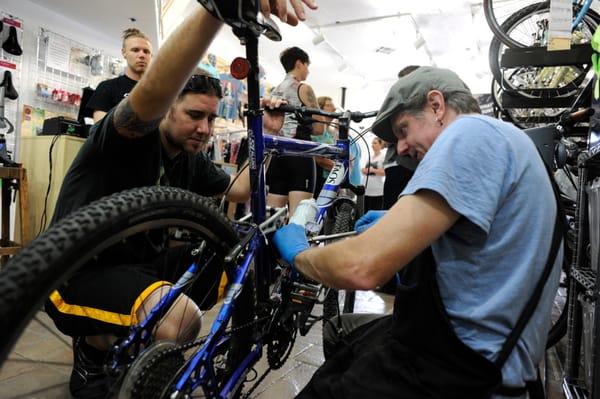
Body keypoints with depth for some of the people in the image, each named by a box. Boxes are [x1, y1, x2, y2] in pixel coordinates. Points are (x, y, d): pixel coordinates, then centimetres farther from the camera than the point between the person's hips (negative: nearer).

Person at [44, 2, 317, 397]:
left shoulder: (193, 162, 4)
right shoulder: (132, 137, -18)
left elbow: (239, 190, 12)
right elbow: (153, 91, -40)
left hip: (137, 263, 8)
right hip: (78, 273, -8)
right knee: (182, 319, -32)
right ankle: (94, 346, 2)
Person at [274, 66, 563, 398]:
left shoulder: (471, 133, -18)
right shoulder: (496, 139, 15)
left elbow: (363, 267, -27)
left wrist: (298, 254, -7)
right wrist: (396, 226, 18)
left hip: (459, 362, -10)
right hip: (462, 338, 10)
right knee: (336, 329, 21)